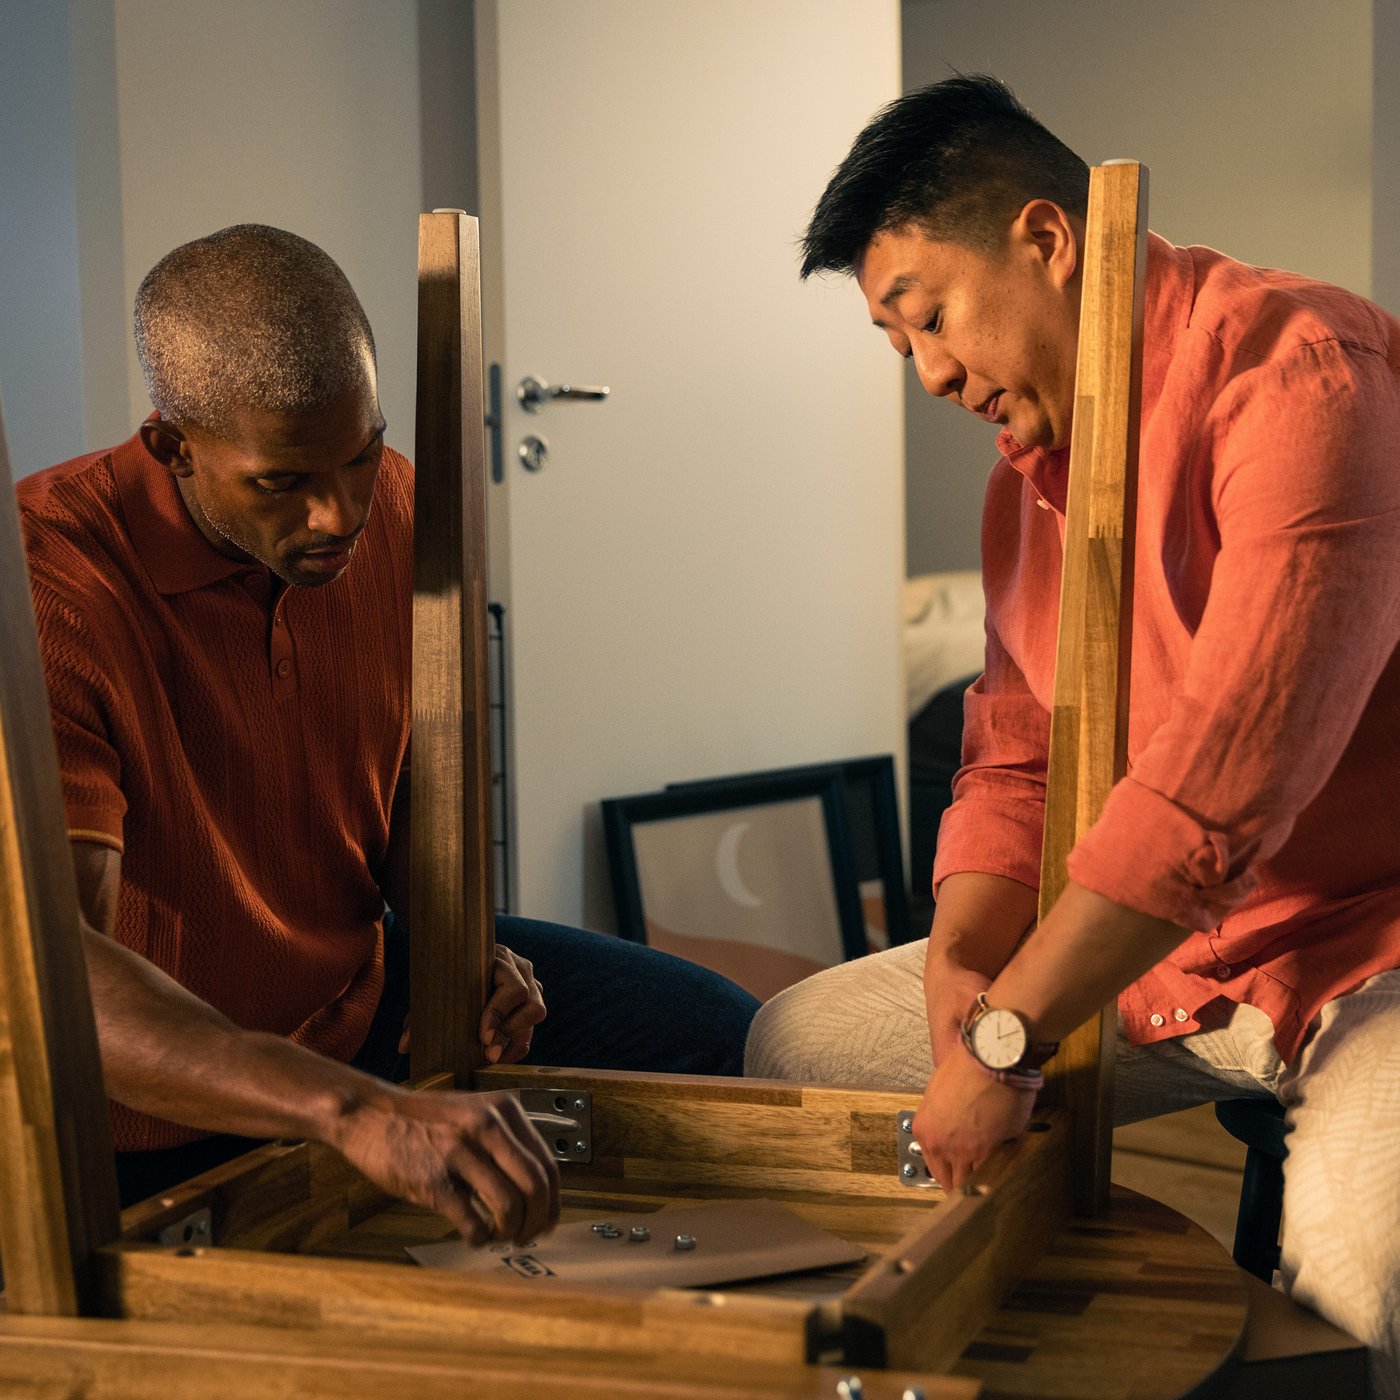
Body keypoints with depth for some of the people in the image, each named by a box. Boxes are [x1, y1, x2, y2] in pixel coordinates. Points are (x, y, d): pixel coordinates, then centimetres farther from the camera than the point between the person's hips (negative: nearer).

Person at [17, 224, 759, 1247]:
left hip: (363, 990, 6)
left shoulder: (392, 509, -7)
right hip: (156, 1110, -6)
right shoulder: (53, 582, -31)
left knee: (722, 1039, 4)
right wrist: (355, 1112, -53)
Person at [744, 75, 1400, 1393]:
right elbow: (1014, 764, 9)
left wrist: (1007, 1039, -27)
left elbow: (1226, 772, -30)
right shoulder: (1030, 469, 10)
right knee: (797, 1044, 6)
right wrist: (957, 964, -11)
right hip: (1153, 952, 8)